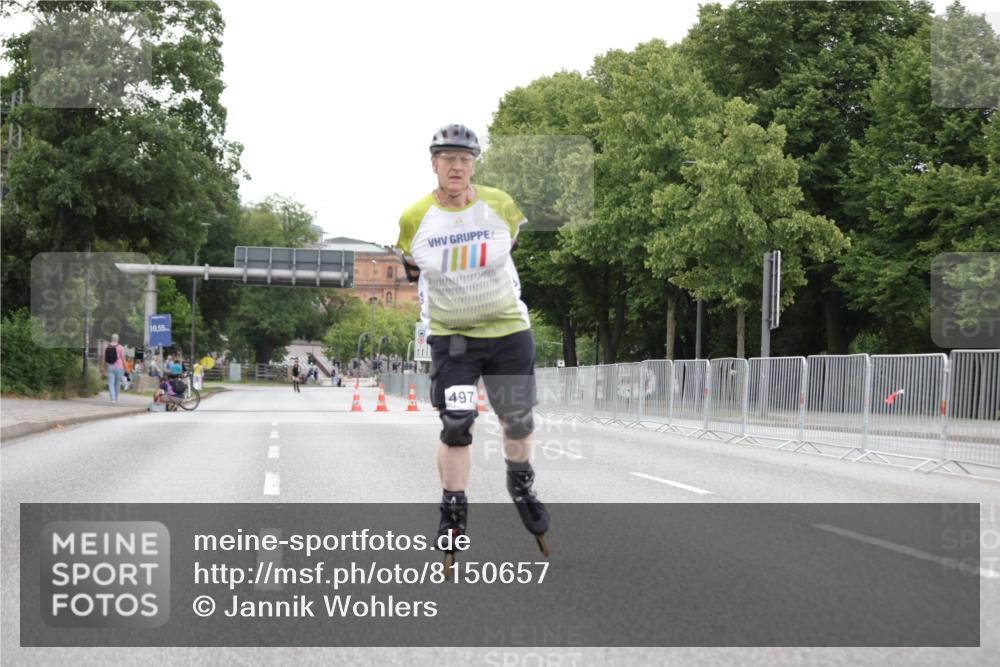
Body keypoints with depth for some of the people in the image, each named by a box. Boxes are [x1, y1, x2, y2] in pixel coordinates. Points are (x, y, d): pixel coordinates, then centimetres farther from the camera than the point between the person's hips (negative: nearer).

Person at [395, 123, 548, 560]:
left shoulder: (501, 206, -8)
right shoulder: (415, 218, -9)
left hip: (508, 331, 1)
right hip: (450, 337, -1)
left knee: (518, 422, 10)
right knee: (456, 426, -9)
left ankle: (521, 487, 38)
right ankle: (452, 516, 5)